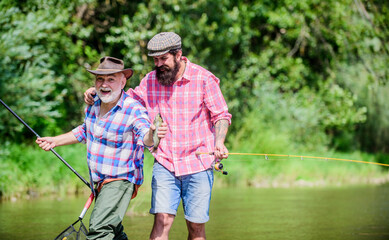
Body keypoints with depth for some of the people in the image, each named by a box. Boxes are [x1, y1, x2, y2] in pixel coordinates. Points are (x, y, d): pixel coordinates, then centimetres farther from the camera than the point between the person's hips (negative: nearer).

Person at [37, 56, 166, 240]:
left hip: (120, 181, -9)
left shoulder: (134, 110, -22)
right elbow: (85, 131, 21)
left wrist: (152, 134, -64)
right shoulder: (94, 104, 1)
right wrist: (55, 141, 22)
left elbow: (145, 138, -41)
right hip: (100, 182, 9)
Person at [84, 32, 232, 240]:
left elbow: (221, 116, 0)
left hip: (198, 165, -2)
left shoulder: (203, 79, -6)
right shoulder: (150, 81, 3)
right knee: (162, 220, -13)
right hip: (165, 164, 2)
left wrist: (219, 142, -18)